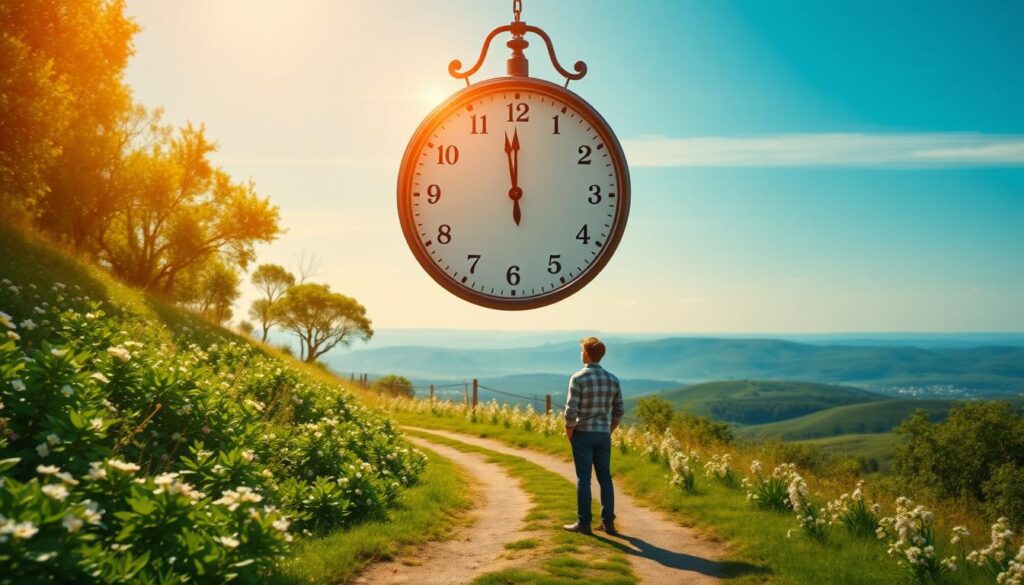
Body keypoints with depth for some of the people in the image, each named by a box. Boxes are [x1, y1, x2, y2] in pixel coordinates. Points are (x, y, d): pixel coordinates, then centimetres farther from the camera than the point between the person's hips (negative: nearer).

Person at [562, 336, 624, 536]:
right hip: (603, 436, 4)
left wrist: (569, 433, -3)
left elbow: (571, 410, -17)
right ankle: (608, 522, 14)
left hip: (583, 435, -4)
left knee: (583, 479, 1)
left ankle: (583, 523, 6)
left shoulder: (578, 378, -13)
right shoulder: (612, 379, 3)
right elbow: (619, 411, 8)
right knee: (605, 478, 11)